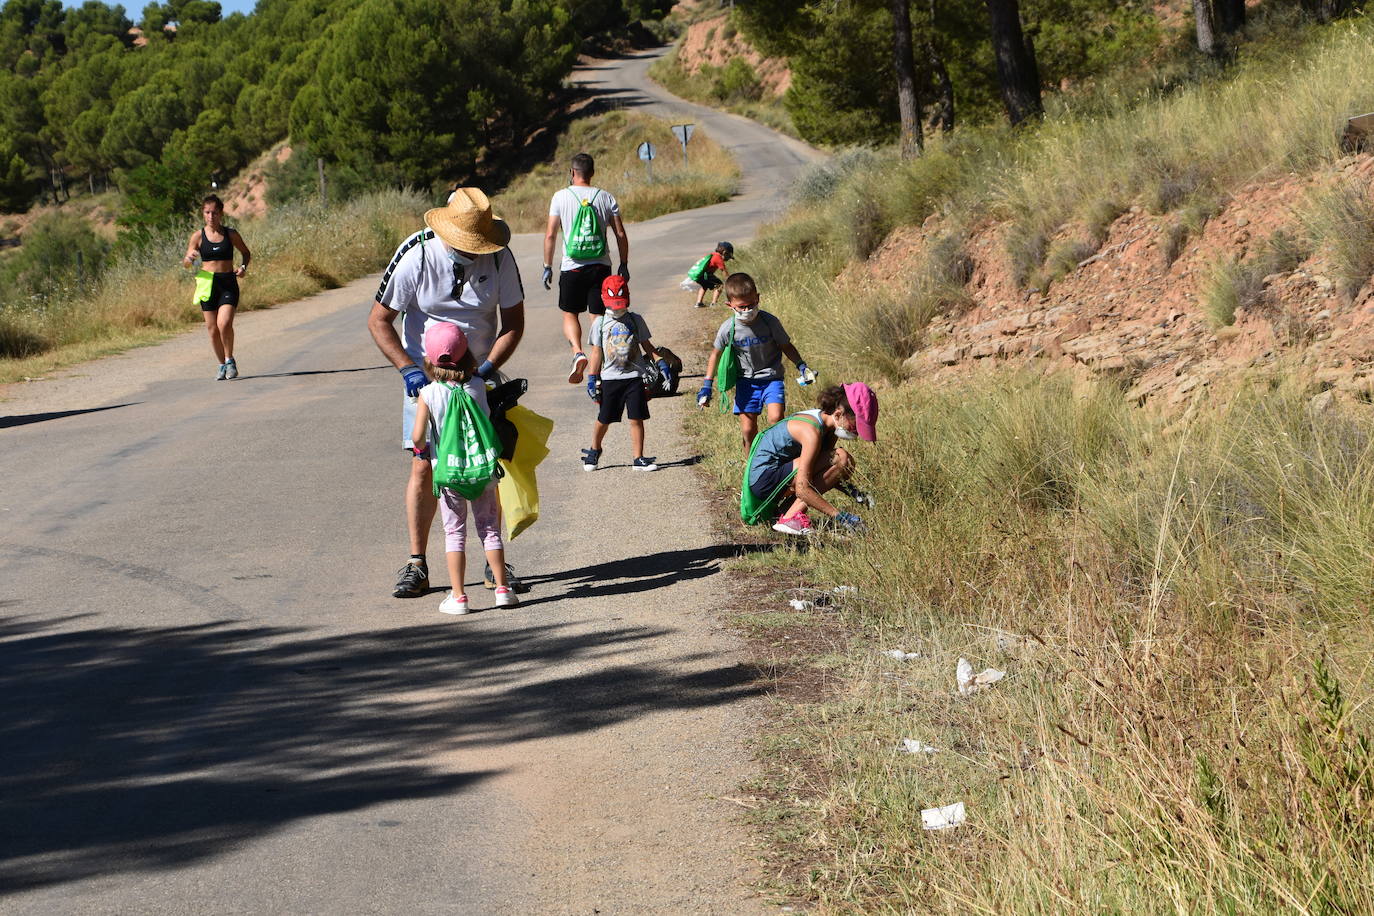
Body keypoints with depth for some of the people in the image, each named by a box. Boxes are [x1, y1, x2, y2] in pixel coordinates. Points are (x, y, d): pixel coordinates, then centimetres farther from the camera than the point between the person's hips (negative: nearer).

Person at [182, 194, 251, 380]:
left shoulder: (230, 234, 1)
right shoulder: (198, 236, 1)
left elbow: (247, 253, 17)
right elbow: (185, 264, 3)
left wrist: (243, 267, -3)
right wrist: (189, 258, -20)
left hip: (228, 283, -1)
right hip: (208, 284, 1)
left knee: (224, 323, -19)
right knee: (213, 329, 3)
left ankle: (229, 360, -1)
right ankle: (222, 365, 20)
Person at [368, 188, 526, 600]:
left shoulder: (500, 257, -11)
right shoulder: (415, 257, -17)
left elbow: (514, 321, -3)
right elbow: (379, 320, -10)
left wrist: (485, 369, -17)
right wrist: (408, 370, -21)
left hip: (480, 375, 2)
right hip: (426, 376, -2)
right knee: (424, 467, -7)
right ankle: (417, 565, 1)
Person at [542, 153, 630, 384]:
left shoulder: (561, 196, -2)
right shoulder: (606, 197, 3)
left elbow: (550, 235, -3)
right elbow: (620, 235, 2)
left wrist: (548, 267, 5)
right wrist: (624, 265, 12)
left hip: (572, 267, -1)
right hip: (601, 267, 1)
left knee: (570, 314, 13)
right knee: (599, 317, 6)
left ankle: (578, 352, -12)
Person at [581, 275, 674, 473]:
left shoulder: (635, 321, 6)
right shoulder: (600, 323, 3)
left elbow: (646, 345, 12)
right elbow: (596, 352, 5)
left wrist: (661, 362, 0)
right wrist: (592, 378, 1)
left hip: (634, 377, 0)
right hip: (610, 378, 0)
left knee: (636, 419, -2)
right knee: (604, 419, 7)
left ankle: (639, 459, 5)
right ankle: (594, 451, 31)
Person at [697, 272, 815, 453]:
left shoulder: (769, 321, -15)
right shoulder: (728, 329, -12)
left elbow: (786, 346, 2)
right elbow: (716, 354, 5)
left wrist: (802, 367, -9)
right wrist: (707, 385, 5)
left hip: (771, 378, -1)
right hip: (746, 381, 1)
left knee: (776, 418, -22)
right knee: (748, 430, -2)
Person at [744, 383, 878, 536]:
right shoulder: (812, 431, -24)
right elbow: (802, 489, -28)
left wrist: (853, 492, -2)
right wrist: (839, 516, -27)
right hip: (764, 479, -10)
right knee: (839, 459, -21)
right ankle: (791, 517, -19)